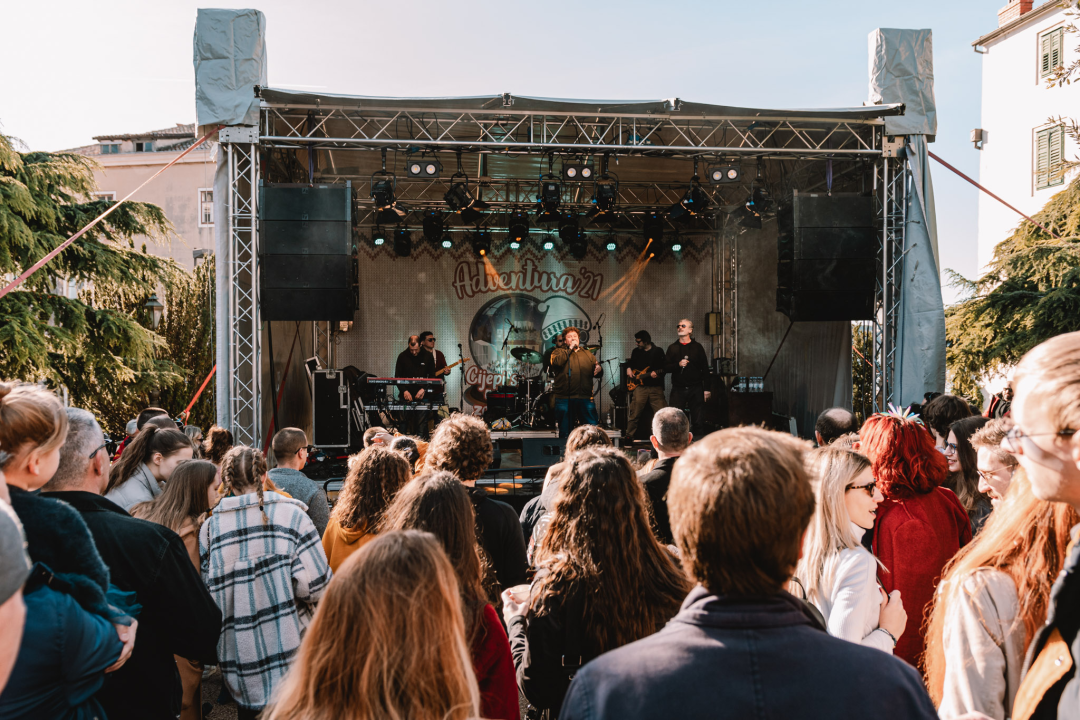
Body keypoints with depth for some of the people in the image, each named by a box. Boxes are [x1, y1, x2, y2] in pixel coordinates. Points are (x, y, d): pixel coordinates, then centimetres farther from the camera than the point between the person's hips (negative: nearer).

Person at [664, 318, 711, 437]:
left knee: (698, 421, 1)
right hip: (678, 389, 1)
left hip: (696, 389, -1)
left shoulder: (697, 347, 6)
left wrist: (706, 389, 0)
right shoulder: (672, 348, 9)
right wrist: (678, 365, -14)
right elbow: (666, 368, 4)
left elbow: (705, 369, 5)